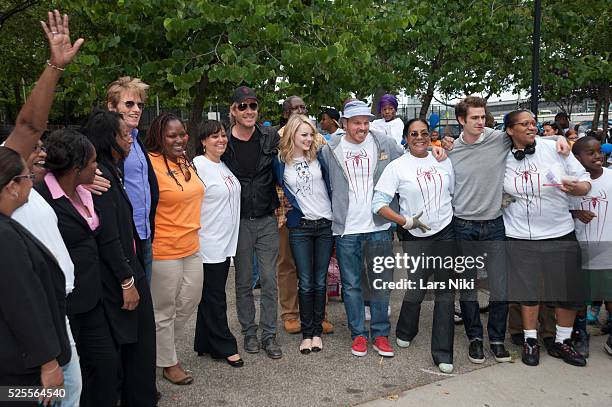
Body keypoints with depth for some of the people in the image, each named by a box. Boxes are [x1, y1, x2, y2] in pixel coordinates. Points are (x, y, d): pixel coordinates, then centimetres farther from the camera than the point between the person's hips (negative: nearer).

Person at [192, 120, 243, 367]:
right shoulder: (198, 165, -14)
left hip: (226, 242, 9)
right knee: (214, 298, 3)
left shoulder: (224, 165, 12)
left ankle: (205, 344, 27)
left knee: (213, 295, 16)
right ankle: (225, 347, 14)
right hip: (208, 243, -8)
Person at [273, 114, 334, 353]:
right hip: (300, 226, -1)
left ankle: (317, 330, 18)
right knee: (306, 283, 0)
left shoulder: (318, 156, 2)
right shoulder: (280, 161, -1)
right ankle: (307, 332, 13)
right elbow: (280, 190, 11)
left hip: (326, 224, 1)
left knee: (320, 281, 6)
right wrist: (292, 207, 5)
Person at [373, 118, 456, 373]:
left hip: (446, 232, 3)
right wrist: (406, 222, -15)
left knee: (446, 293, 3)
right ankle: (405, 333, 35)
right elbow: (378, 203, -9)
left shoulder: (443, 161, 6)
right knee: (415, 291, 4)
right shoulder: (397, 167, -5)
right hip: (416, 237, -3)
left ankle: (443, 353, 12)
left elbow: (455, 193, 15)